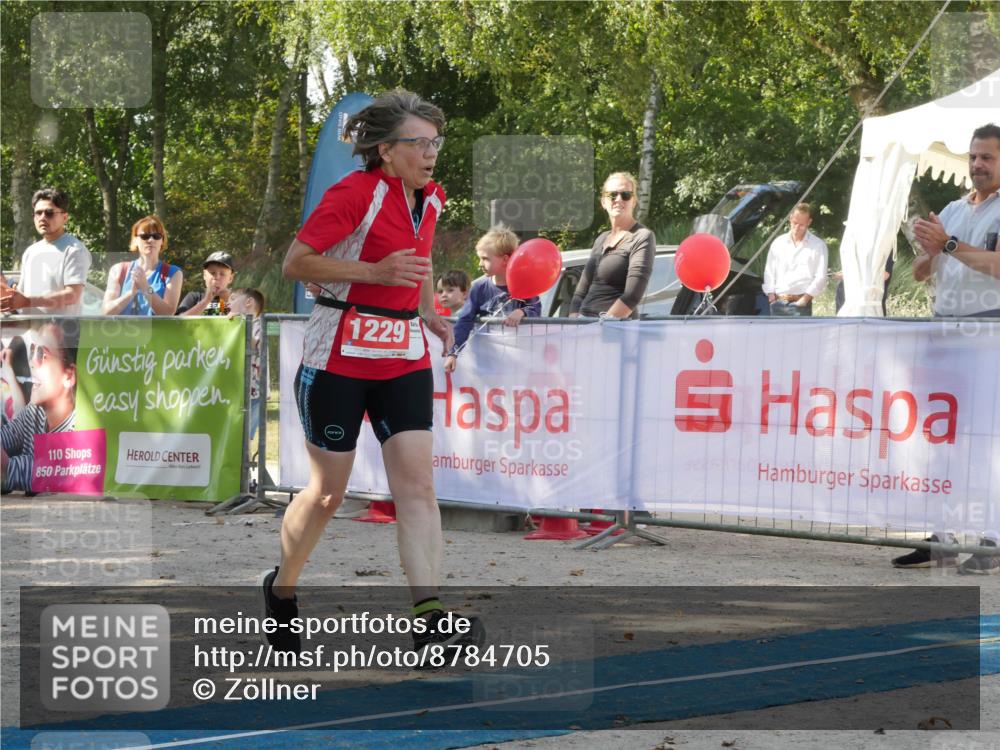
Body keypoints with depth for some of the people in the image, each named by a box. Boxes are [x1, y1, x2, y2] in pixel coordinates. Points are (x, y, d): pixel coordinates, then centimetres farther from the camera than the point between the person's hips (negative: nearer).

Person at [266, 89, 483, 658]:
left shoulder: (430, 198, 8)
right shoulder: (355, 193, -14)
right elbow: (296, 263, -14)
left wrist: (428, 314, 13)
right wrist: (375, 273, -21)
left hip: (405, 359, 6)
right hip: (338, 359, -5)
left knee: (418, 483, -10)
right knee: (329, 491, 5)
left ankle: (430, 617, -17)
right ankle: (282, 588, 30)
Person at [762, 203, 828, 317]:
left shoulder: (818, 245, 2)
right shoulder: (778, 243, 13)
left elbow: (820, 277, -3)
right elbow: (769, 272, 13)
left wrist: (805, 298, -11)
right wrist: (771, 294, 1)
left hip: (800, 303, -4)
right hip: (778, 302, 4)